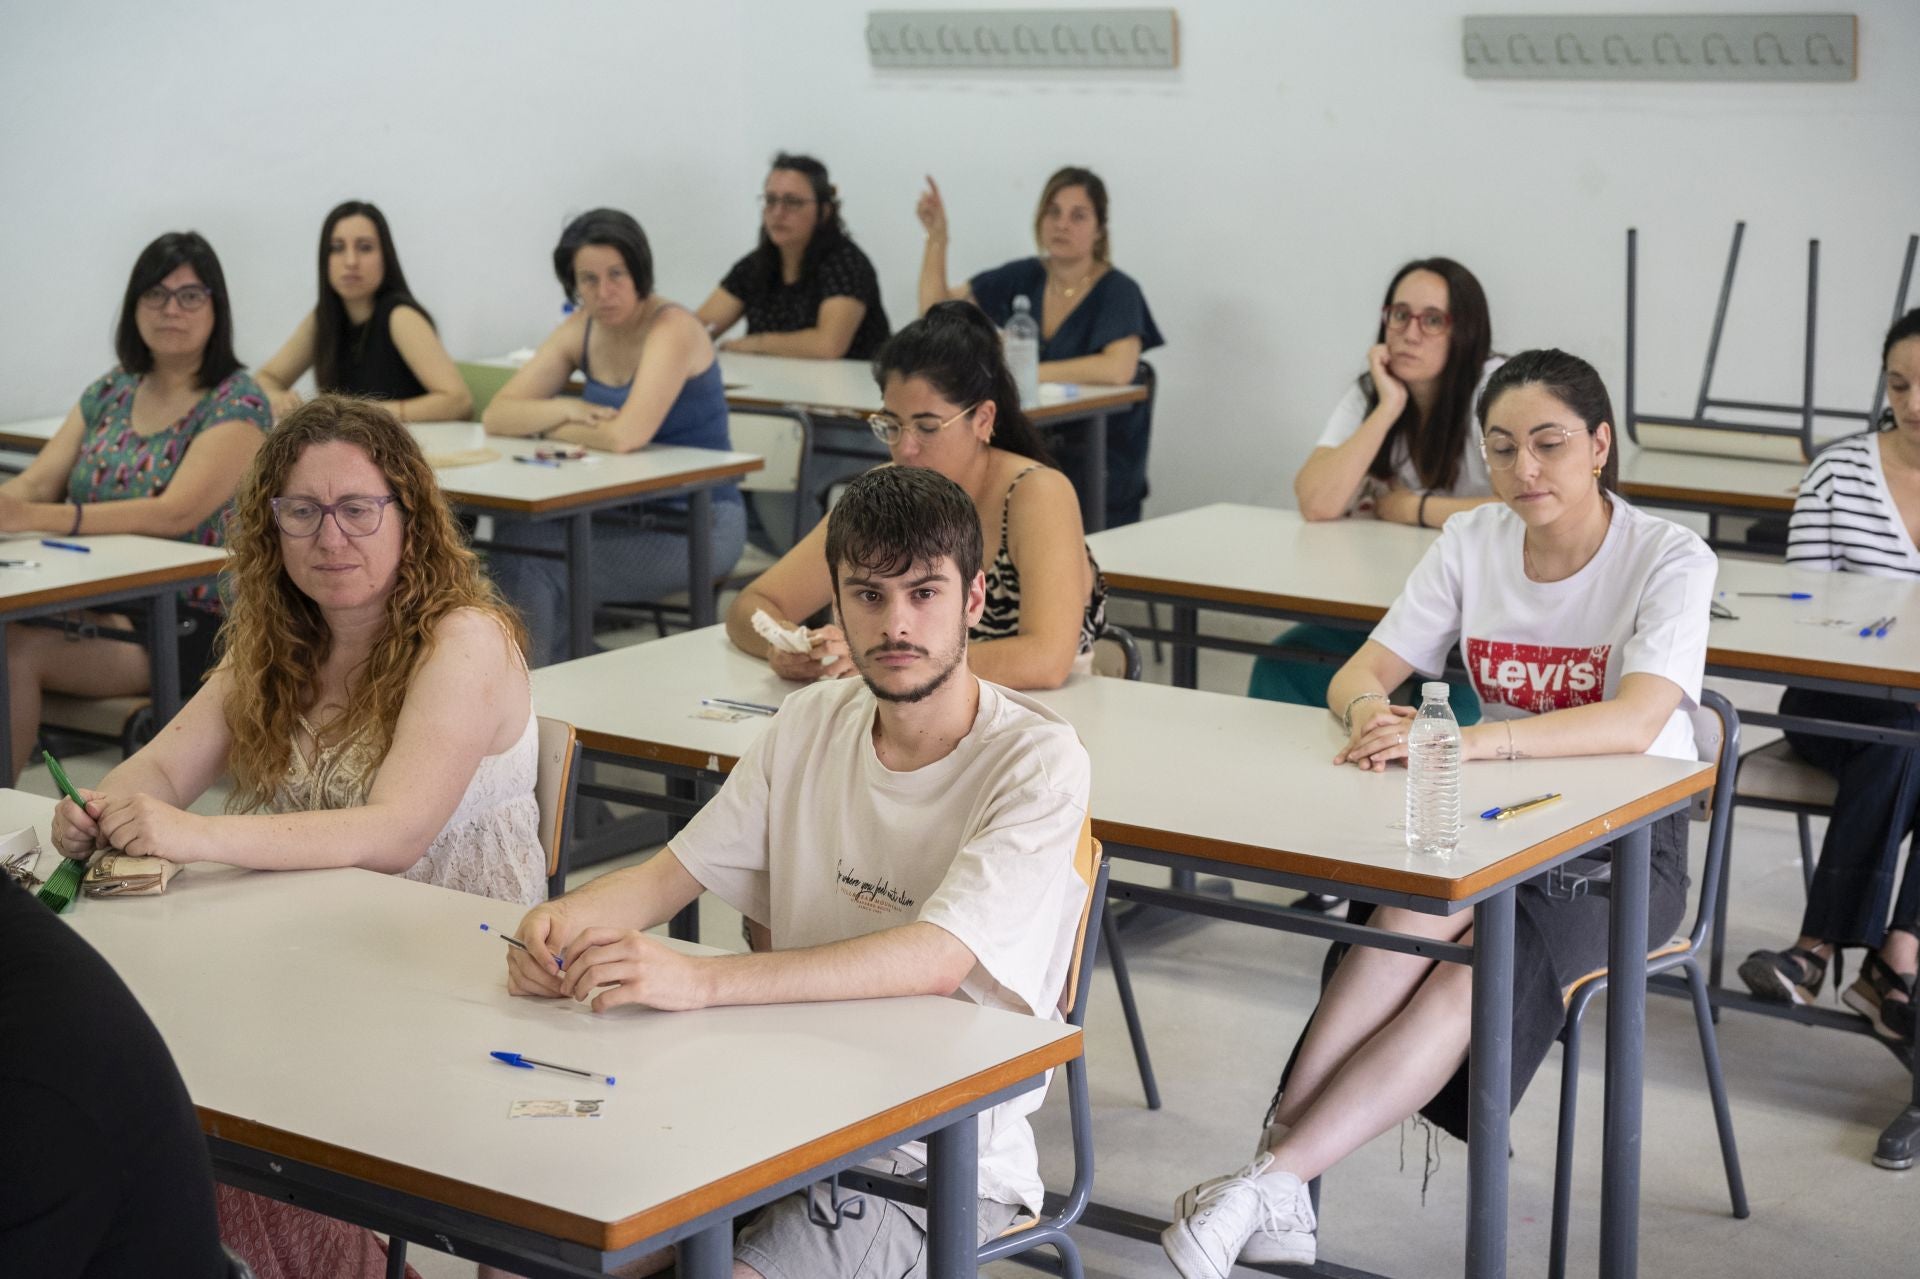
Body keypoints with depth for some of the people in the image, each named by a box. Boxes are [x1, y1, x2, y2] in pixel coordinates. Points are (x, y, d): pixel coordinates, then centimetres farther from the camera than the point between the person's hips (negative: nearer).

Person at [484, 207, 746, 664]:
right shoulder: (581, 330, 4)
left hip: (696, 524, -6)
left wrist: (546, 425, -11)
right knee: (510, 537, -18)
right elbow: (498, 415, 1)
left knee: (531, 568, -21)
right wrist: (563, 409, -18)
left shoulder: (673, 329, -16)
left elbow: (626, 436, -28)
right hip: (624, 514, 6)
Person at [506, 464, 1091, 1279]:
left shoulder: (1038, 762, -14)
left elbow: (936, 962, -28)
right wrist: (561, 922, -16)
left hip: (946, 1157, -5)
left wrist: (697, 980, -38)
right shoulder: (811, 726, 6)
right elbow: (671, 873, 8)